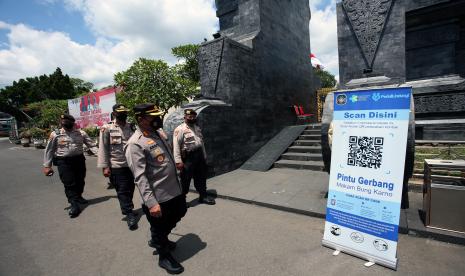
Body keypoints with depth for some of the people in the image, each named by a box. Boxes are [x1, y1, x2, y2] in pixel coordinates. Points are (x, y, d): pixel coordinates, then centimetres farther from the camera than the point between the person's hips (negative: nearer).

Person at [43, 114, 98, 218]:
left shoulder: (81, 133, 2)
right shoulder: (55, 134, -1)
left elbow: (91, 145, 1)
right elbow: (49, 151, 2)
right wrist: (47, 166, -1)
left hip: (79, 159, 3)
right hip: (63, 162, -2)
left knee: (80, 181, 14)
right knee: (69, 184, -4)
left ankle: (78, 197, 38)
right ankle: (74, 205, 3)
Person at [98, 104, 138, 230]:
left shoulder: (131, 127, 5)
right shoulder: (107, 129, -5)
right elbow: (103, 149, -7)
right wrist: (105, 166, -10)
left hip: (131, 165, 4)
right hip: (116, 167, -4)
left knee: (130, 189, 16)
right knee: (122, 191, 3)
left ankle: (128, 209, 37)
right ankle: (130, 215, 15)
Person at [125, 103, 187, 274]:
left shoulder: (158, 133, 6)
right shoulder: (135, 144, -20)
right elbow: (140, 177, -24)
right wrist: (151, 202, -27)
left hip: (175, 190, 9)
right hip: (159, 198, -9)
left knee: (178, 215, 28)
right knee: (159, 227, 13)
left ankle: (157, 240, 53)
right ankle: (164, 256, 40)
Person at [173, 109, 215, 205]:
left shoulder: (197, 128, 14)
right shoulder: (180, 129, -11)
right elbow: (176, 146, -17)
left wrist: (204, 156, 17)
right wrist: (178, 161, -23)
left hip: (199, 155, 7)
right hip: (188, 157, -7)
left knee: (201, 177, 17)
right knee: (185, 179, 2)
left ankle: (203, 196, 33)